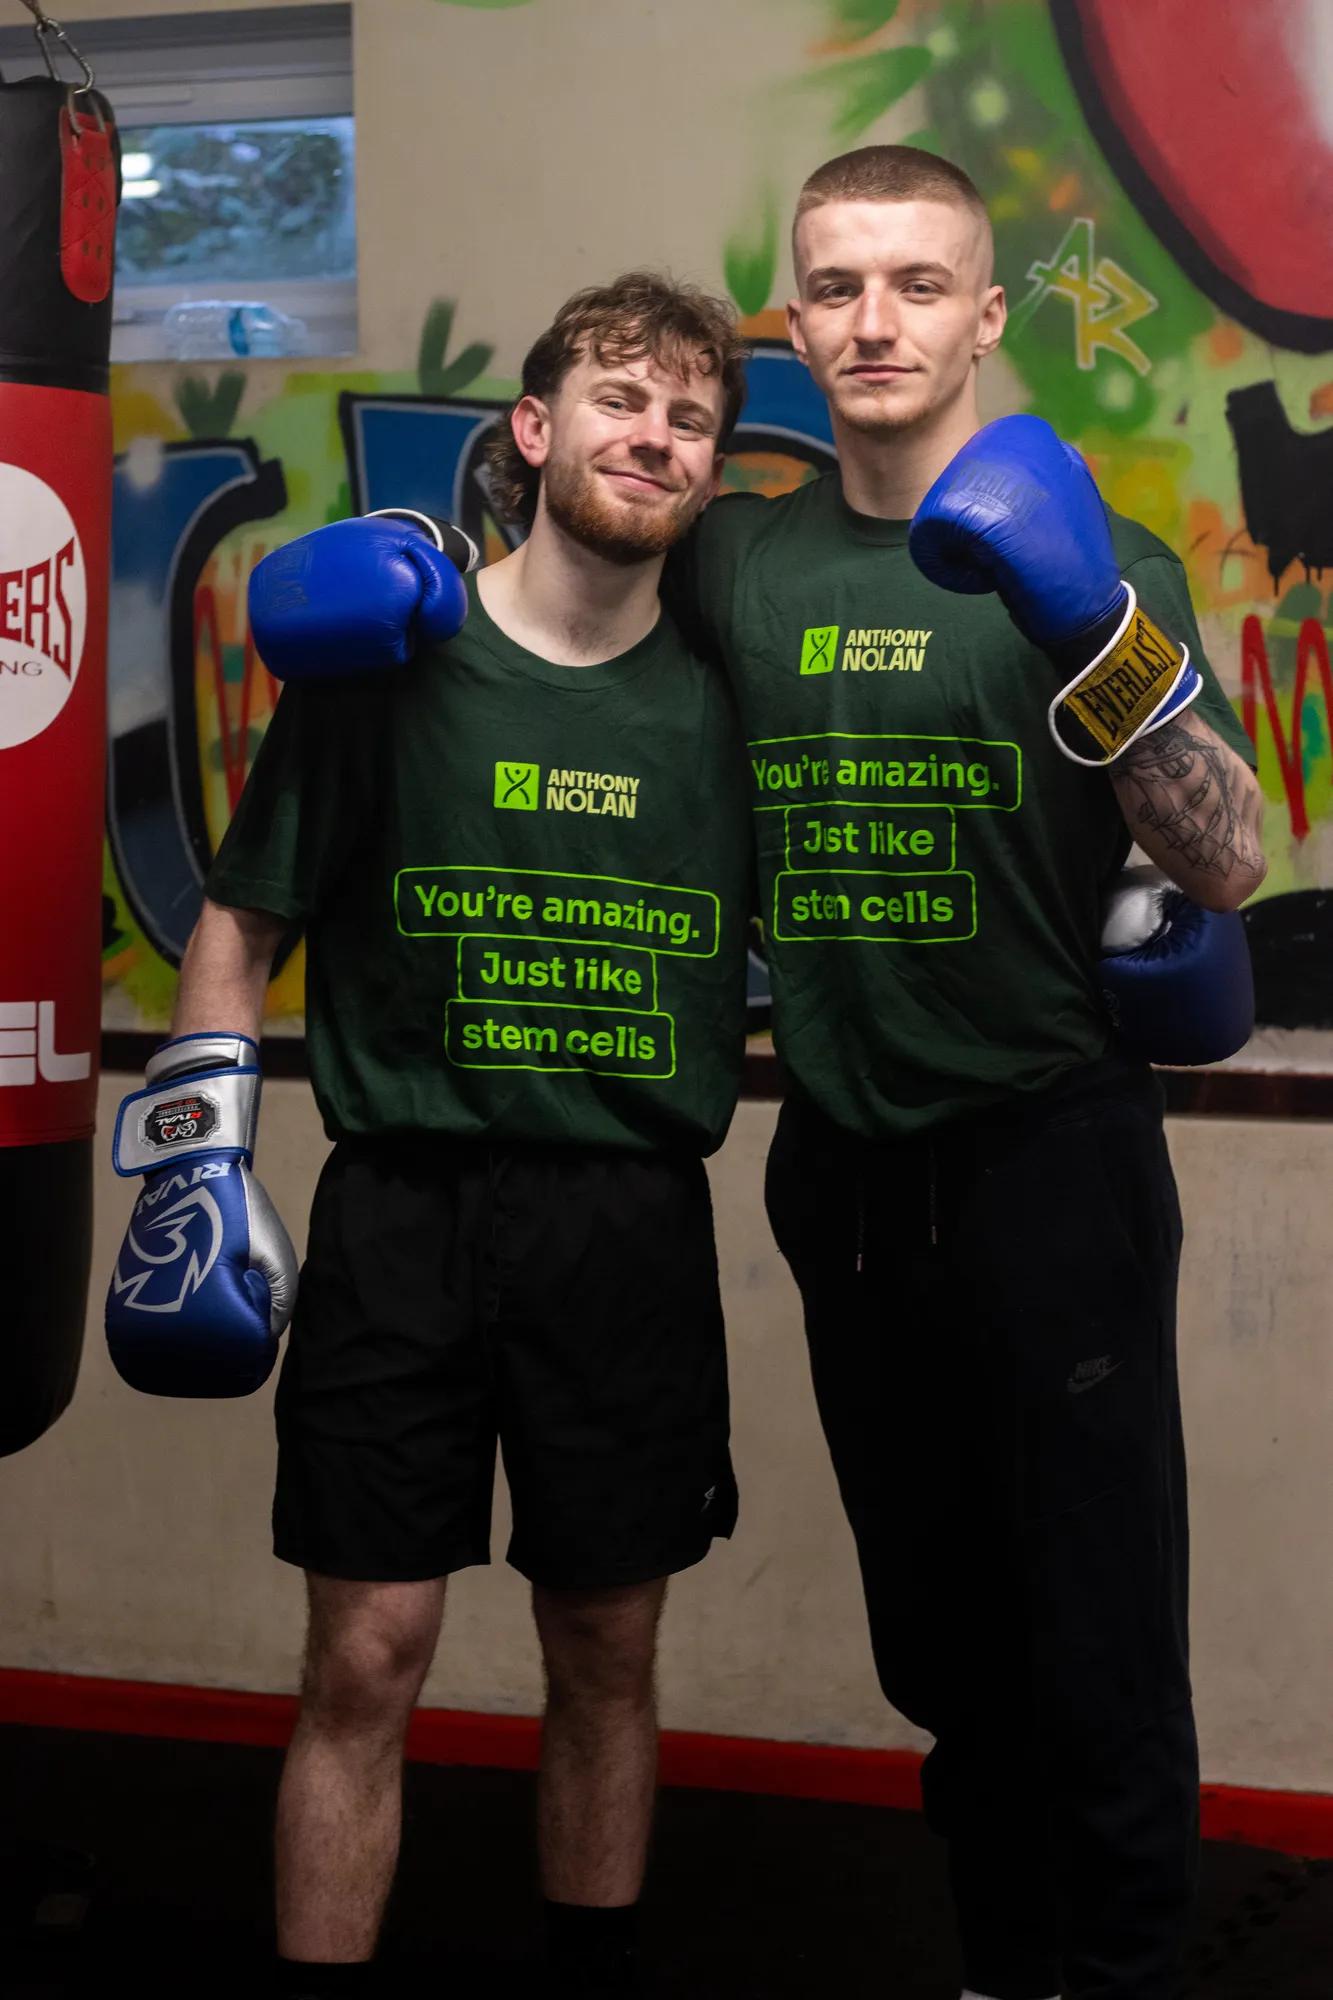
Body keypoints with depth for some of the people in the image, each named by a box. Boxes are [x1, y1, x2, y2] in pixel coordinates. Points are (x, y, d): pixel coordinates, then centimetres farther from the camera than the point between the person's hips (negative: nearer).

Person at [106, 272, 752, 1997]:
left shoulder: (725, 693, 5)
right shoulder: (392, 659, -1)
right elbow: (239, 922, 5)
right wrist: (192, 1162, -2)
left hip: (634, 1222, 2)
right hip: (404, 1212, -2)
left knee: (608, 1652, 12)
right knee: (363, 1662, 0)